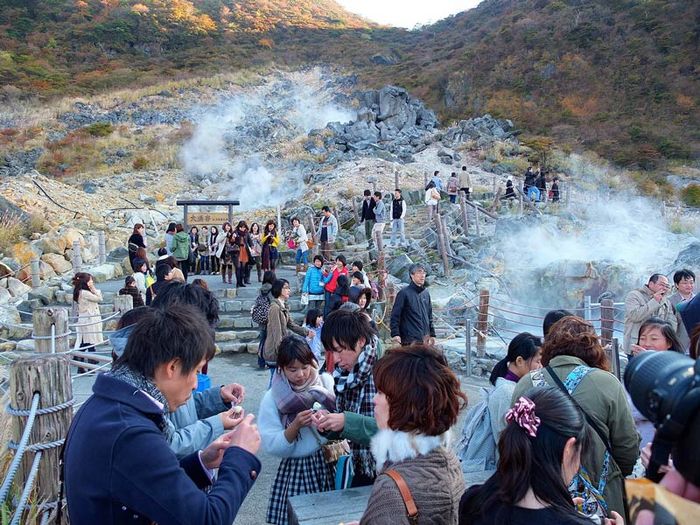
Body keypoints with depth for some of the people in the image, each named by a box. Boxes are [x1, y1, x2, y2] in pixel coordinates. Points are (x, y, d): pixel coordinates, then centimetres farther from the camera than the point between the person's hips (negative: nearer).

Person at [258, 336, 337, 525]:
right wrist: (295, 425, -22)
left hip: (329, 465, 1)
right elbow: (271, 446, -9)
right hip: (295, 469, -1)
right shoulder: (272, 398, -6)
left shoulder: (327, 383, -3)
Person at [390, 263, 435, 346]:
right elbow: (395, 315, -9)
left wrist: (432, 334, 16)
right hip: (410, 339, -6)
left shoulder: (426, 293, 13)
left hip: (425, 338, 7)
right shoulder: (404, 293, -6)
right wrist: (395, 334, -17)